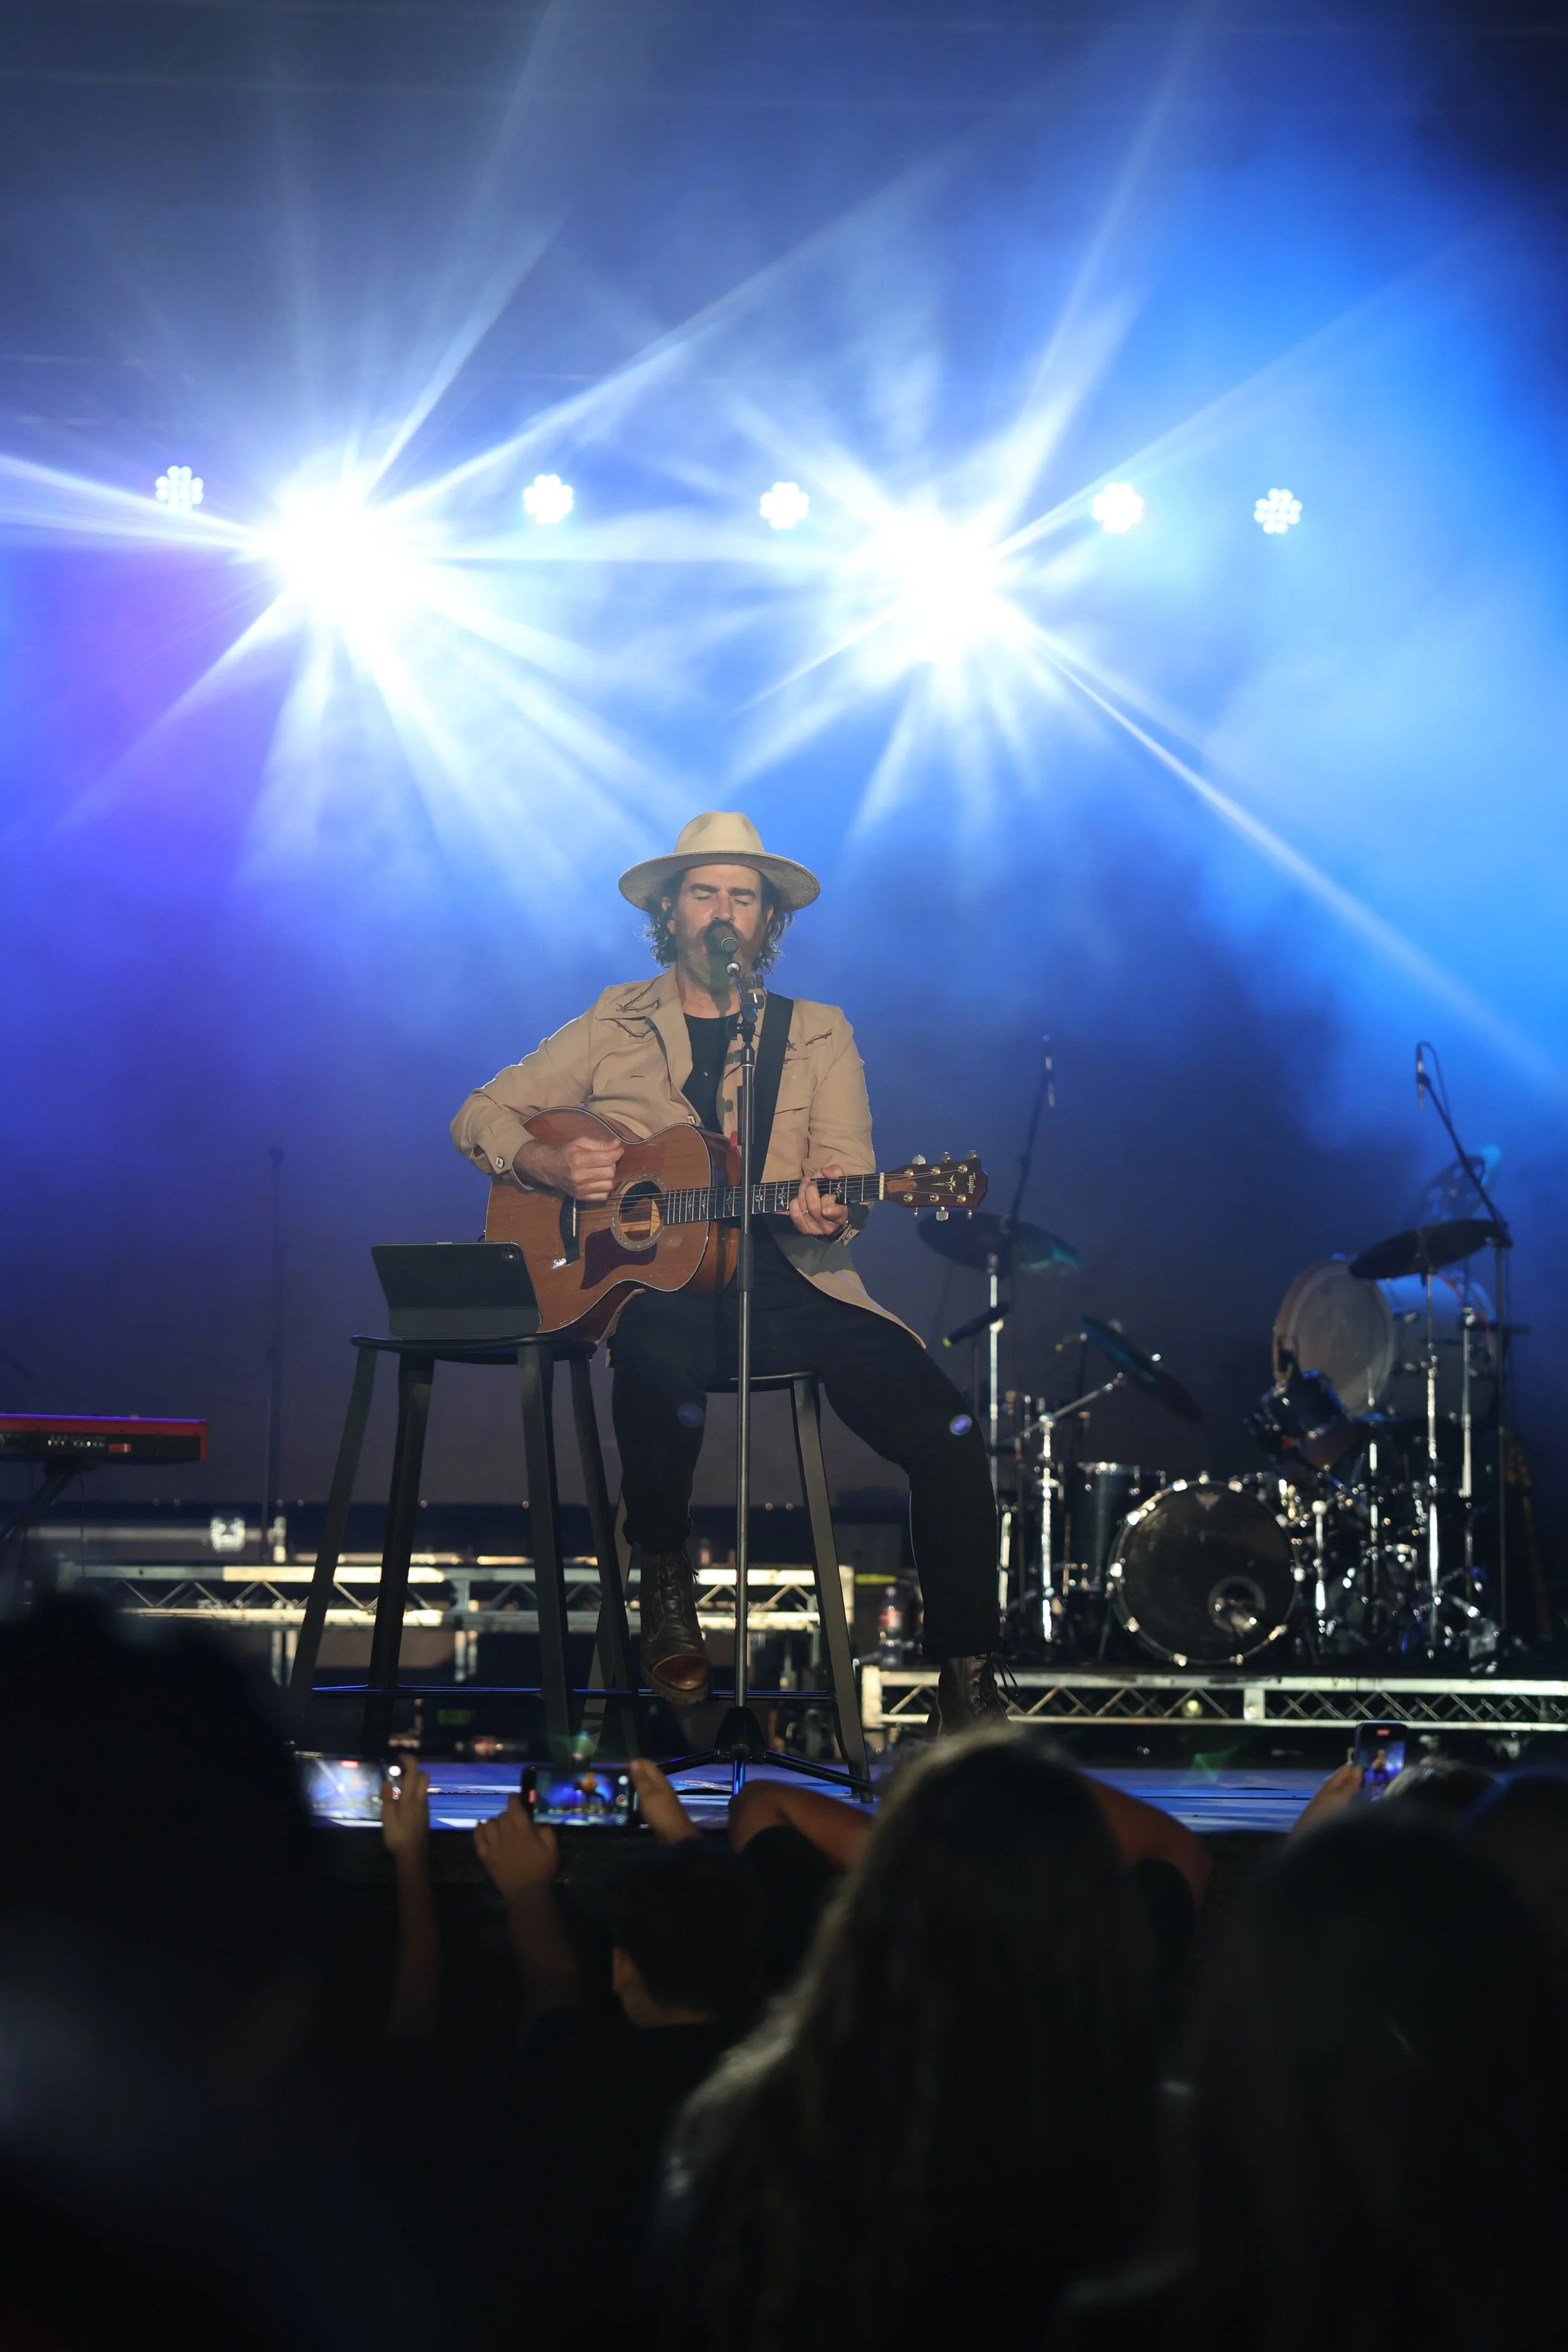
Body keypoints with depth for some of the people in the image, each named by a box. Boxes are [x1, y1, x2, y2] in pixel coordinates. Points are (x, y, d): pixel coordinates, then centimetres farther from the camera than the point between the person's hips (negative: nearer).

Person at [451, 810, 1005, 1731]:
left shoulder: (818, 1033, 16)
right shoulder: (616, 1025, 15)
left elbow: (843, 1167, 4)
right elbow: (481, 1116, 15)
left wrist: (826, 1207, -21)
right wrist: (556, 1165, -6)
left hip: (787, 1280, 2)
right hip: (649, 1277, -1)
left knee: (948, 1428, -22)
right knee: (662, 1357, -41)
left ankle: (966, 1679, -12)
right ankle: (665, 1572, -14)